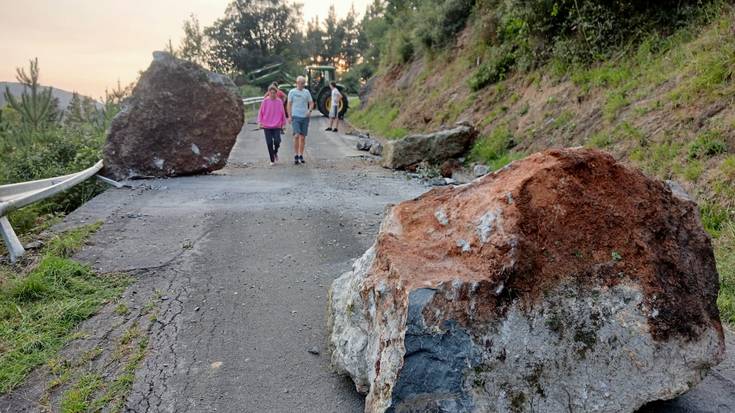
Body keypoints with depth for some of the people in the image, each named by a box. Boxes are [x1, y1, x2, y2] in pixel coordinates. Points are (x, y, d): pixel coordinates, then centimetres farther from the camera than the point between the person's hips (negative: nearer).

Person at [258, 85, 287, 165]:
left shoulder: (279, 102, 2)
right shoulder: (265, 101, 1)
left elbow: (283, 113, 9)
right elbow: (261, 112, 5)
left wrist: (283, 123, 11)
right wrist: (260, 121, -3)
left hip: (277, 126, 0)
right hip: (267, 126, 0)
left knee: (277, 141, -13)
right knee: (269, 143, 0)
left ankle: (275, 153, 21)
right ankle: (272, 160, 12)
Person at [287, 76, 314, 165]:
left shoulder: (307, 92, 9)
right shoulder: (292, 92, 2)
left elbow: (311, 103, 10)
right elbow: (289, 104, 2)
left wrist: (309, 111, -9)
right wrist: (289, 116, -6)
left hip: (305, 117, 3)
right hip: (295, 117, -3)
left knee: (303, 137, 6)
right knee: (296, 136, -14)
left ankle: (301, 156, 14)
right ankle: (296, 155, -7)